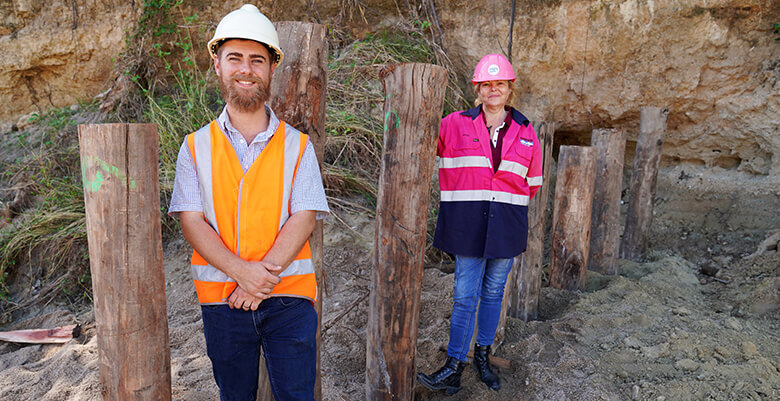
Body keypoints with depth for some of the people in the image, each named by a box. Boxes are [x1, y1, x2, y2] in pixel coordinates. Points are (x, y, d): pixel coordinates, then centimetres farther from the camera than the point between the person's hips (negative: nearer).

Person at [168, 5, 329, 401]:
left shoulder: (297, 145, 3)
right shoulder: (196, 146, 5)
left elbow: (304, 217, -6)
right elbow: (191, 220, -4)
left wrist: (264, 274, -17)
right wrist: (242, 272, -18)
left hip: (289, 297, -1)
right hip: (221, 298, 1)